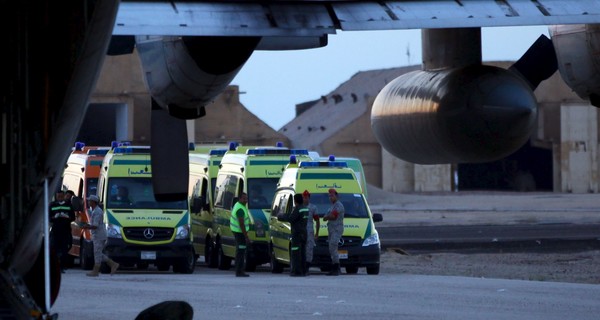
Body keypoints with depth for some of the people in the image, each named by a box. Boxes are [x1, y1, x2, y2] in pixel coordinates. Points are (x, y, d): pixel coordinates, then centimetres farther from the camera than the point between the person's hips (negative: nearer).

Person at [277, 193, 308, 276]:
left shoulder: (297, 209, -15)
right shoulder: (305, 209, 12)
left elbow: (290, 219, -20)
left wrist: (281, 216, -4)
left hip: (297, 234, -9)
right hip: (303, 233, 9)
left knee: (296, 253, -7)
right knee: (302, 253, 10)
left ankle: (297, 271, -10)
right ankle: (302, 271, 10)